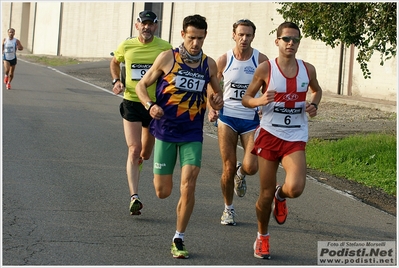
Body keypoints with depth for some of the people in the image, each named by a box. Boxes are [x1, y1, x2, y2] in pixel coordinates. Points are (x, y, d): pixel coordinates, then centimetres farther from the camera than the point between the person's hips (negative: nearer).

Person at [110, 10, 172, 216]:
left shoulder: (164, 48, -4)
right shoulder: (126, 46, 0)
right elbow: (114, 63, 20)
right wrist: (116, 81, 2)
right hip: (131, 104, -1)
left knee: (145, 154, 14)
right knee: (134, 150, -13)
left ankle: (135, 167, 50)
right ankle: (134, 197, -17)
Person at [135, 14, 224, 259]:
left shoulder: (209, 64, 2)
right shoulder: (167, 58, -5)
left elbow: (216, 92, 18)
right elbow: (142, 85, 2)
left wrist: (217, 101, -6)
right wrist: (150, 105, -18)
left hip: (193, 134, 1)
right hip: (165, 131, -1)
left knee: (188, 187, -13)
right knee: (163, 192, 4)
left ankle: (179, 240, 2)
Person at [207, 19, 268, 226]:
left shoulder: (261, 60, -4)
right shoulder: (224, 60, -1)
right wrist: (211, 109, -6)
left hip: (251, 120, 0)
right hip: (227, 118, 0)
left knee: (251, 167, -14)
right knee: (228, 168, -1)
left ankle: (240, 173, 24)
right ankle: (228, 209, 20)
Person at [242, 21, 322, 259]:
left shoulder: (308, 69, 1)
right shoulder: (266, 69, -7)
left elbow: (317, 90, 22)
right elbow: (246, 99, 1)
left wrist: (314, 104, 1)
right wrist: (260, 100, -21)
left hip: (295, 139, 1)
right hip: (269, 134, -1)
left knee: (295, 188, -21)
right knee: (266, 193, 4)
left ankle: (281, 196, 17)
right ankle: (262, 237, 28)